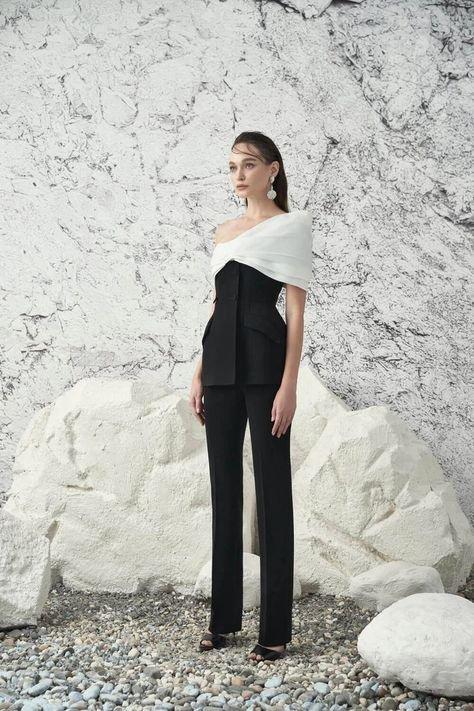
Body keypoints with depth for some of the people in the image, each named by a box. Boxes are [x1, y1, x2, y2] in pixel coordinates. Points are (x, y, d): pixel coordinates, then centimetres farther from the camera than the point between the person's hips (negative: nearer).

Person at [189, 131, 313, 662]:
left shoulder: (290, 224, 1)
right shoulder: (224, 232, 19)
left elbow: (296, 309, -6)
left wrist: (289, 384, -14)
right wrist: (199, 374, 12)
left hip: (263, 358, -6)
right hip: (221, 360, 7)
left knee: (271, 486, -4)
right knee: (224, 485, 9)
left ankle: (275, 628, 3)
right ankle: (224, 616, 18)